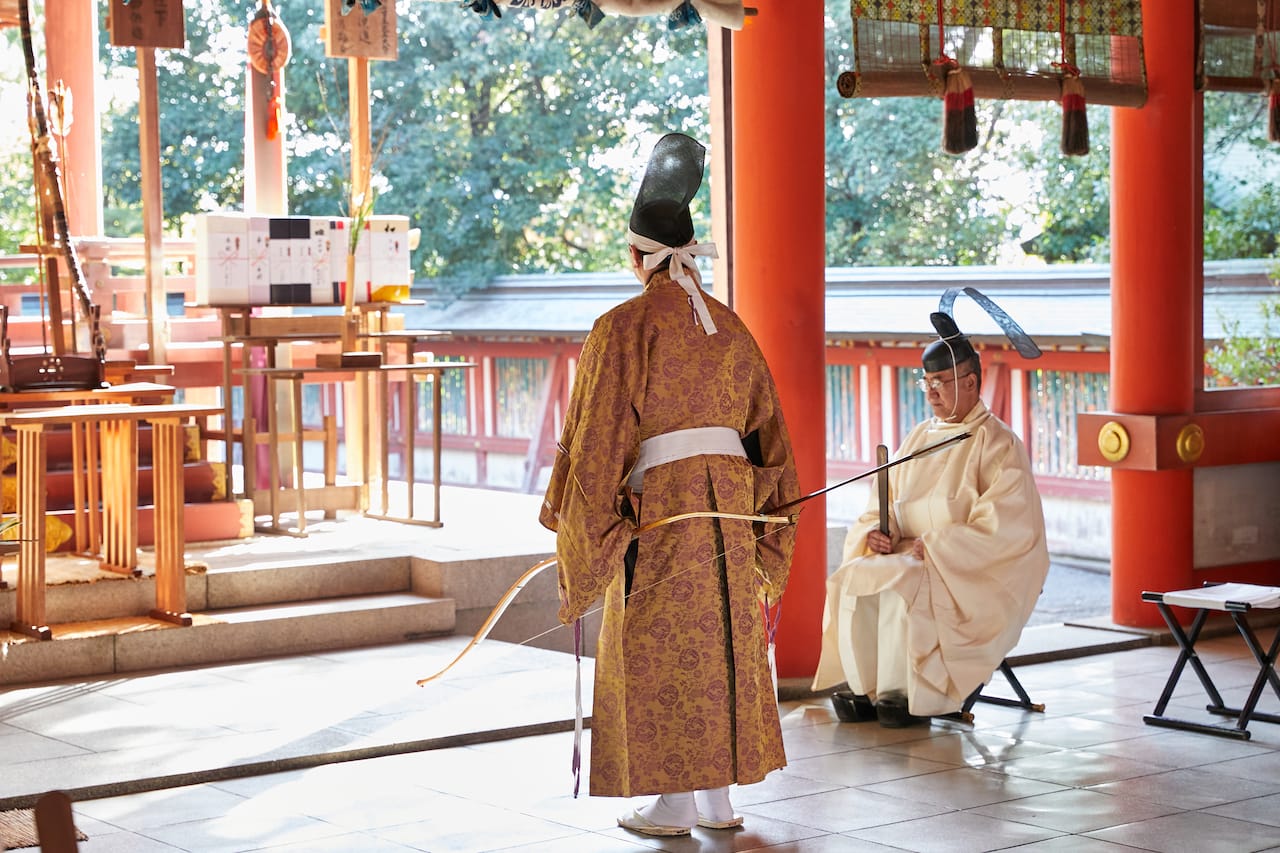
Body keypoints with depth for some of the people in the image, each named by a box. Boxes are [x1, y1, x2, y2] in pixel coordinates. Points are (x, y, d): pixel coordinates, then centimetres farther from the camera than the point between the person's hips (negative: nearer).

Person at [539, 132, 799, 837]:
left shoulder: (623, 328, -9)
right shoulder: (729, 326, 10)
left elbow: (597, 435, -9)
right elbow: (765, 427, 13)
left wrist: (573, 523, -2)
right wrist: (757, 509, 20)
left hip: (659, 503, -6)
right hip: (730, 503, 6)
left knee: (661, 649, 2)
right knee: (722, 641, 11)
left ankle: (674, 803, 5)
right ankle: (719, 795, 17)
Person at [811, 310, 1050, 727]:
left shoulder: (998, 444, -6)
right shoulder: (918, 439, 15)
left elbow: (1003, 528, -16)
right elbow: (882, 503, 15)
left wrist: (936, 545, -20)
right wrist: (876, 532, -8)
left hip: (975, 573, -6)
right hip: (908, 556, 6)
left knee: (904, 586, -33)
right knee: (850, 580, -21)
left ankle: (908, 693, -20)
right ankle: (864, 688, -14)